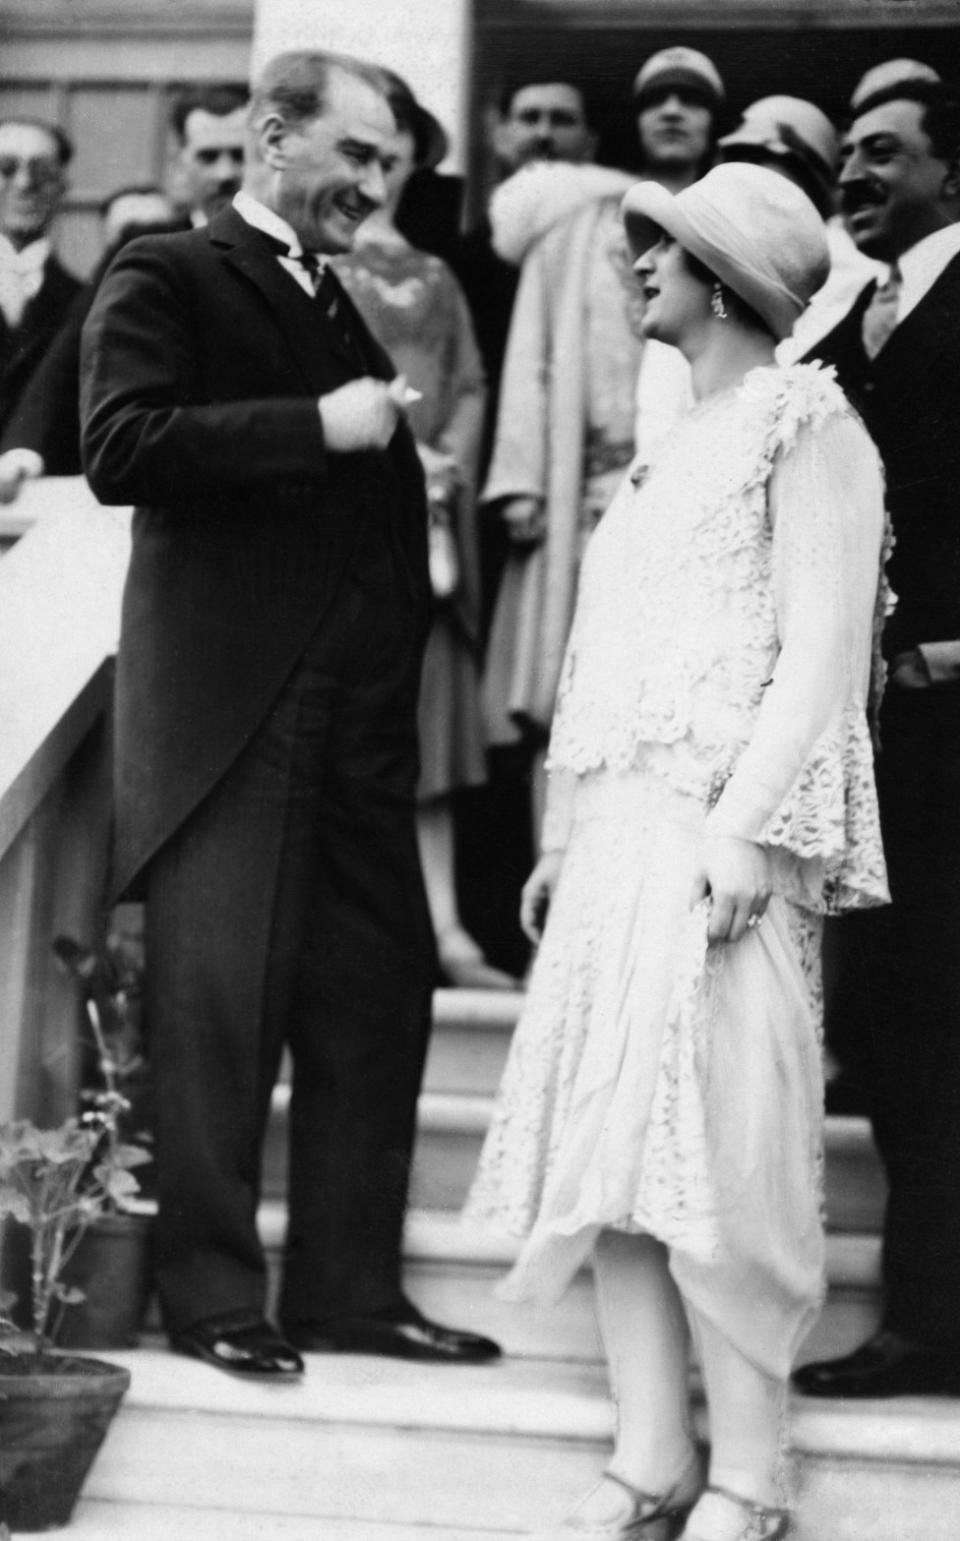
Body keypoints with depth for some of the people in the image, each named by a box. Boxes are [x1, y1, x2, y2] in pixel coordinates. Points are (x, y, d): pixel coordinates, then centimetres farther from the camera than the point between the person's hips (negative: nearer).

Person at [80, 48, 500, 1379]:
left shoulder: (344, 306, 21)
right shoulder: (167, 280, -2)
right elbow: (121, 448, -18)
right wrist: (319, 425, -18)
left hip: (360, 708, 7)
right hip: (231, 708, -7)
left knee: (379, 995, 8)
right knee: (220, 1008, 0)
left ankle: (350, 1284, 19)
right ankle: (212, 1294, 12)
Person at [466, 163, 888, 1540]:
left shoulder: (804, 421, -1)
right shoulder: (674, 446, 23)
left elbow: (824, 647, -11)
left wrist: (747, 827, -20)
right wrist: (567, 836, 15)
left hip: (720, 840, -8)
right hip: (620, 836, 8)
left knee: (716, 1148, -10)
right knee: (613, 1146, 2)